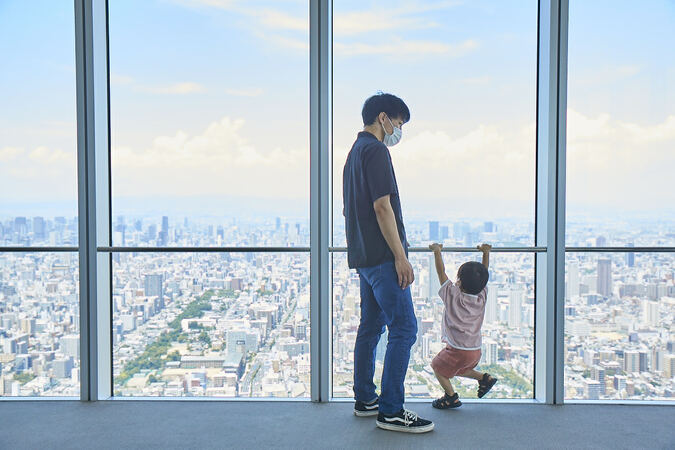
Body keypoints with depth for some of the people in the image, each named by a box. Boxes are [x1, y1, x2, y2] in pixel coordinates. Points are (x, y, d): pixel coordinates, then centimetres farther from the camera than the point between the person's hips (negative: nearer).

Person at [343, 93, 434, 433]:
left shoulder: (355, 151, 20)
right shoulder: (376, 150, -11)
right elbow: (382, 206, -20)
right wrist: (400, 256, -19)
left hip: (363, 255, 11)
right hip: (382, 255, -11)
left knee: (371, 326, 15)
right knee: (404, 328, -8)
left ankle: (364, 399, 23)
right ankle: (390, 411, -5)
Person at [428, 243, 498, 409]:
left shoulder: (453, 296, -15)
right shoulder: (482, 297, -2)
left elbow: (441, 272, -10)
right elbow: (484, 273, 10)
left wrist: (437, 251, -1)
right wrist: (486, 253, 16)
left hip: (458, 350, -6)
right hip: (476, 351, 7)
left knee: (437, 366, 15)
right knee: (458, 369, 29)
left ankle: (451, 396, 11)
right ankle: (484, 378, 17)